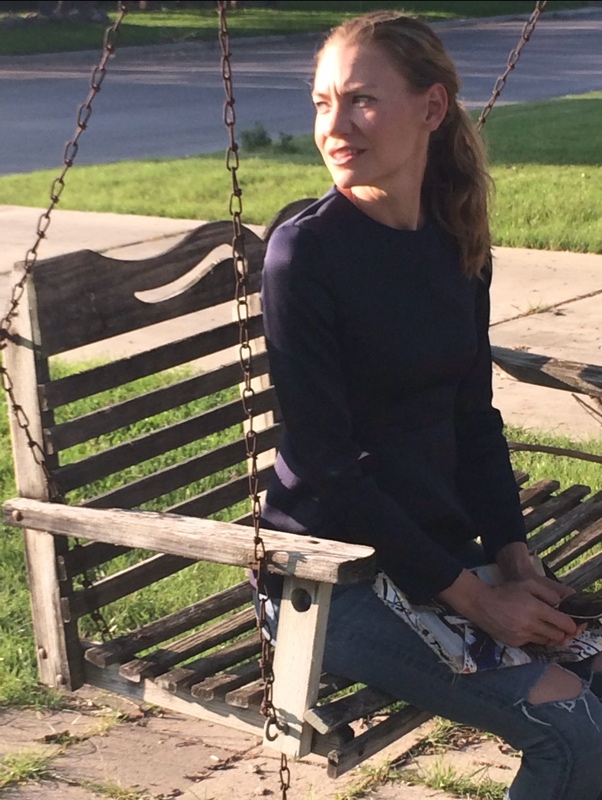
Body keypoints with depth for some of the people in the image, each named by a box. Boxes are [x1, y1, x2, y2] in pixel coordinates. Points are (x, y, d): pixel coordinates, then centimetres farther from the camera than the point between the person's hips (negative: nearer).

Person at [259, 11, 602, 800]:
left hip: (441, 547, 7)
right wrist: (475, 598, -16)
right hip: (335, 577, -7)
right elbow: (325, 462, -17)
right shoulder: (307, 250, -15)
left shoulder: (456, 242, 4)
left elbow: (474, 415, 10)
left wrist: (515, 558, -3)